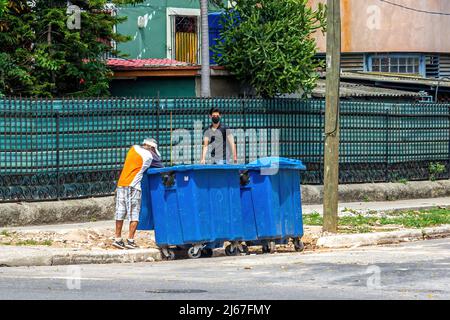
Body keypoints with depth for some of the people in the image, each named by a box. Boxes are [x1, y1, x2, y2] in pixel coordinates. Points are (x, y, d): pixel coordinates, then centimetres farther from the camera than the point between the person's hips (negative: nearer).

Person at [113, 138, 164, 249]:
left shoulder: (133, 148, 15)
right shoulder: (148, 156, -3)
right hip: (133, 186, -6)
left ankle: (118, 239, 13)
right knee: (134, 214, -1)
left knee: (120, 213, 10)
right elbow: (159, 166, 7)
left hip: (121, 184, 6)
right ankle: (130, 240, -6)